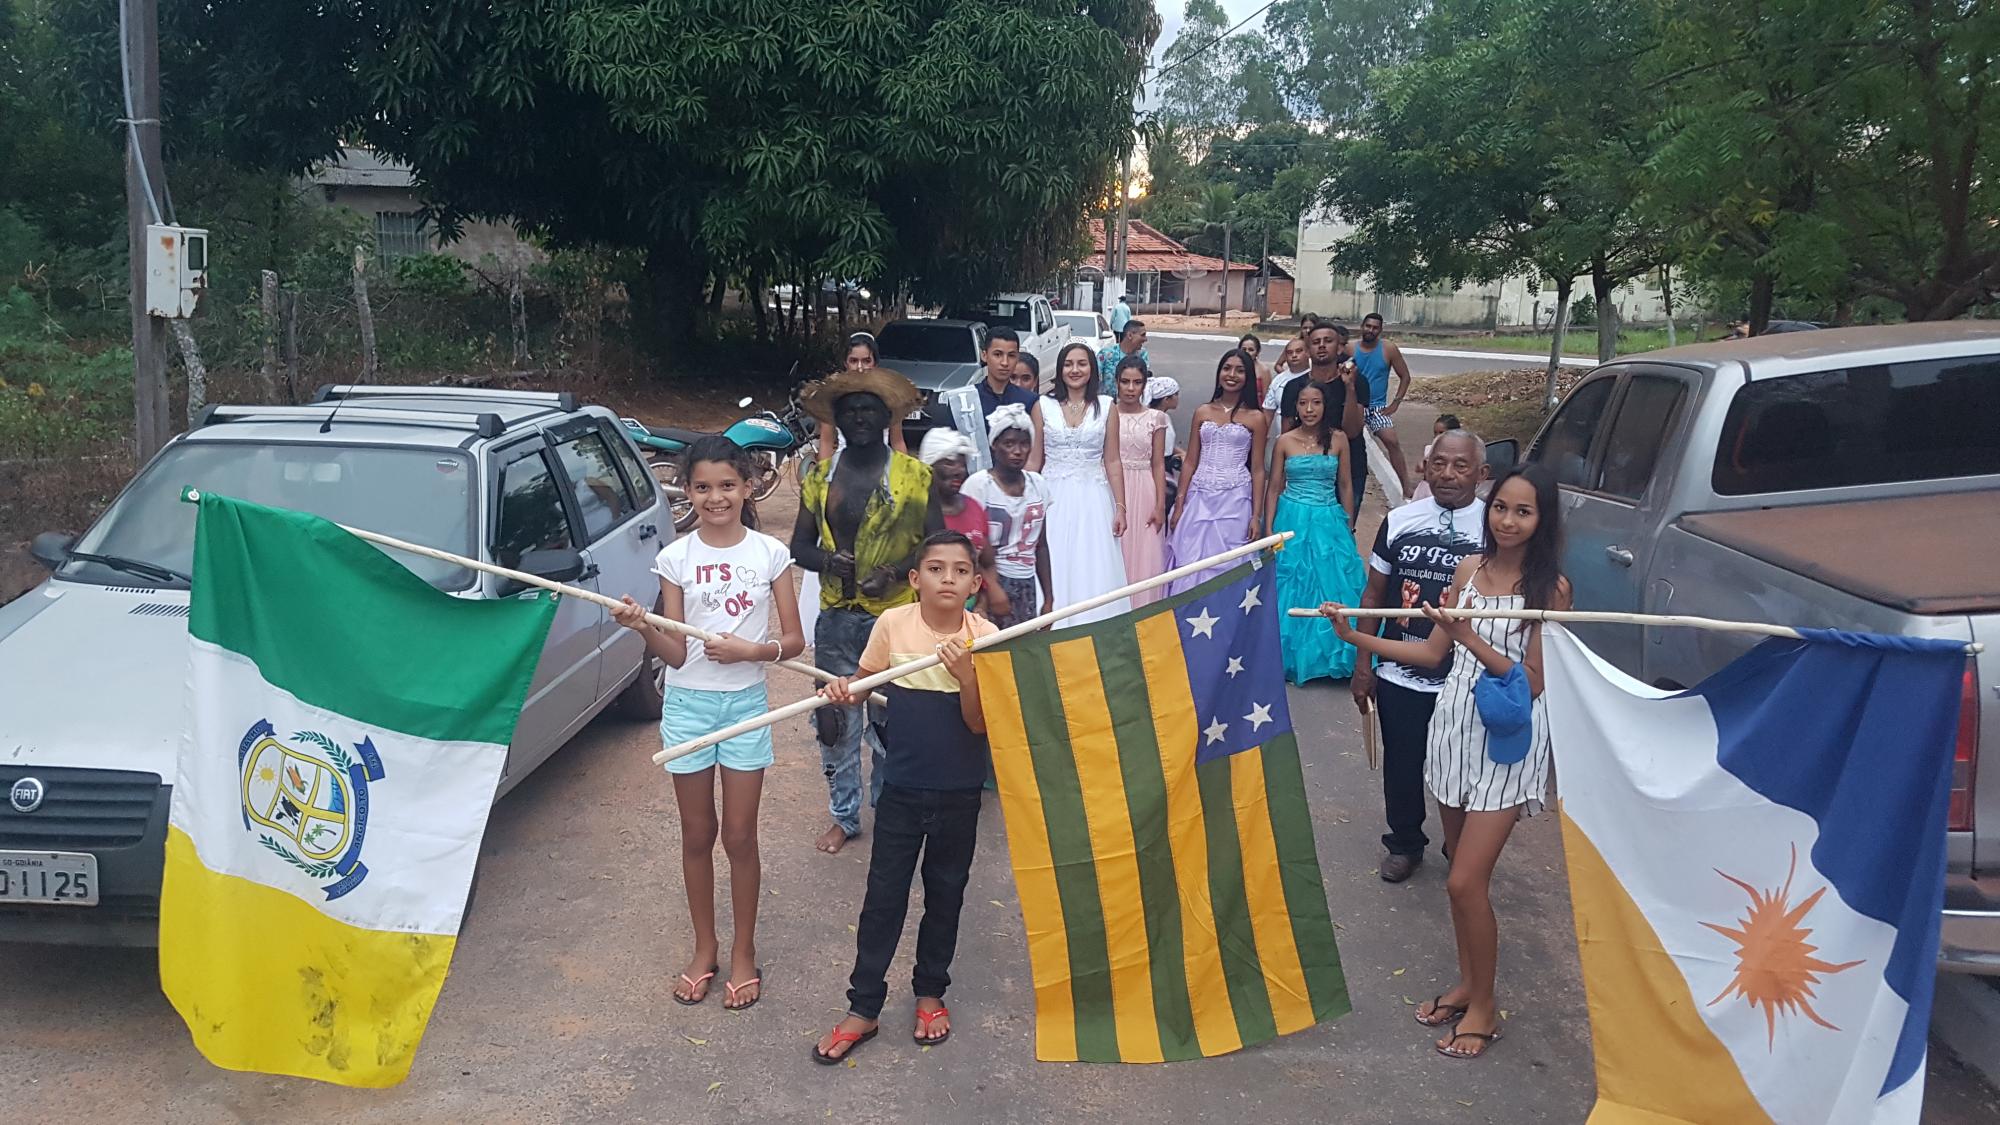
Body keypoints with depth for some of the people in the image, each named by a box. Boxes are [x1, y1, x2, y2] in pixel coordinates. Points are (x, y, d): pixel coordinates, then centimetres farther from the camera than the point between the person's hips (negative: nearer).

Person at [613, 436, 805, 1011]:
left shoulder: (771, 554, -4)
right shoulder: (675, 557, -2)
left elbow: (794, 640, -2)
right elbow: (675, 653, -4)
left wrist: (750, 650, -20)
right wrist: (644, 629, -23)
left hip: (746, 704, -1)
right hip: (687, 703, 1)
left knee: (740, 837, 6)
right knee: (697, 835, 11)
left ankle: (743, 953, 22)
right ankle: (705, 949, 28)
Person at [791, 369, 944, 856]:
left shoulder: (914, 475, -1)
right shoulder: (820, 475, 8)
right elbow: (800, 545, 11)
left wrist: (894, 572, -17)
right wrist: (826, 559, -11)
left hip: (894, 616, -3)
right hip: (836, 617, 3)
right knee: (836, 719, 9)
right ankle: (844, 816, 24)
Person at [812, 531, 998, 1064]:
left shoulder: (984, 636, -10)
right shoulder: (893, 624, -9)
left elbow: (979, 723, -12)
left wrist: (964, 671, -29)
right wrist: (842, 689, -21)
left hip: (959, 794, 0)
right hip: (902, 789, 0)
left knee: (946, 895, 15)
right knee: (883, 898, 5)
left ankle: (930, 991, 35)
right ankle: (863, 1007, 17)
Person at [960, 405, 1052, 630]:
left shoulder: (1038, 484, 8)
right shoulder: (979, 484, -8)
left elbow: (1041, 546, 14)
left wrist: (1048, 597, 12)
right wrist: (992, 589, -18)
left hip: (1027, 587, 5)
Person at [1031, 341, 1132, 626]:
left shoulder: (1106, 406, 3)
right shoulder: (1044, 406, 2)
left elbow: (1112, 461, 4)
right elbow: (1034, 460, 5)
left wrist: (1120, 507, -1)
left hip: (1093, 498, 0)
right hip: (1054, 498, 0)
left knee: (1095, 575, 0)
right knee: (1054, 574, 2)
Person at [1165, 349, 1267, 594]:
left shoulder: (1255, 418, 2)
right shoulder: (1203, 412, 9)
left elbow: (1257, 470, 2)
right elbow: (1190, 462, 10)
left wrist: (1256, 515, -3)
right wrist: (1179, 504, 4)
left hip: (1234, 500, -2)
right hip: (1199, 498, 2)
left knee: (1227, 568, 0)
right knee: (1190, 565, 1)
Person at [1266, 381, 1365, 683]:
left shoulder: (1338, 439, 0)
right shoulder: (1285, 442, -1)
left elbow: (1344, 484, 7)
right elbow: (1275, 487, 3)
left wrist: (1348, 525, 9)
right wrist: (1269, 528, -1)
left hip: (1328, 521, 0)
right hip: (1292, 519, 0)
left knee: (1332, 587, 1)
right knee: (1292, 587, 4)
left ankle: (1332, 655, 16)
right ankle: (1292, 655, 18)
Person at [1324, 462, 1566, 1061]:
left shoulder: (1550, 587, -10)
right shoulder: (1469, 568, 5)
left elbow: (1532, 682, -13)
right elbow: (1432, 652, 9)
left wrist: (1471, 638, -23)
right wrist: (1356, 637, 2)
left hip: (1507, 740, -5)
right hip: (1455, 725, 5)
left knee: (1465, 882, -5)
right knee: (1464, 871, 14)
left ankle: (1483, 1007, 14)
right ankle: (1466, 984, 31)